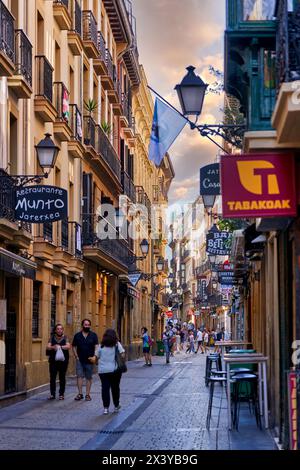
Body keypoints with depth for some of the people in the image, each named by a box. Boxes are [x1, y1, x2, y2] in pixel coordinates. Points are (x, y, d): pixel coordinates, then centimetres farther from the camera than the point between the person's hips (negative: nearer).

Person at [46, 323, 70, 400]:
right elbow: (48, 347, -3)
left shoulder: (65, 338, 4)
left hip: (63, 360, -1)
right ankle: (52, 394, 7)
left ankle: (61, 394, 10)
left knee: (62, 378, 2)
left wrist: (60, 347, -27)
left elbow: (68, 346, -12)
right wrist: (53, 347, -24)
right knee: (52, 377, 0)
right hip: (53, 361, 1)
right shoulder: (52, 337, 7)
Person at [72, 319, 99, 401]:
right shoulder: (77, 335, 5)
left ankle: (87, 394, 10)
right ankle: (80, 394, -1)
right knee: (79, 376, -5)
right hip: (80, 360, 1)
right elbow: (74, 347, 9)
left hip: (89, 360, 0)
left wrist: (94, 356, -18)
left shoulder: (93, 335, 2)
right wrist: (76, 356, -2)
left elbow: (96, 346, -4)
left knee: (89, 377, 5)